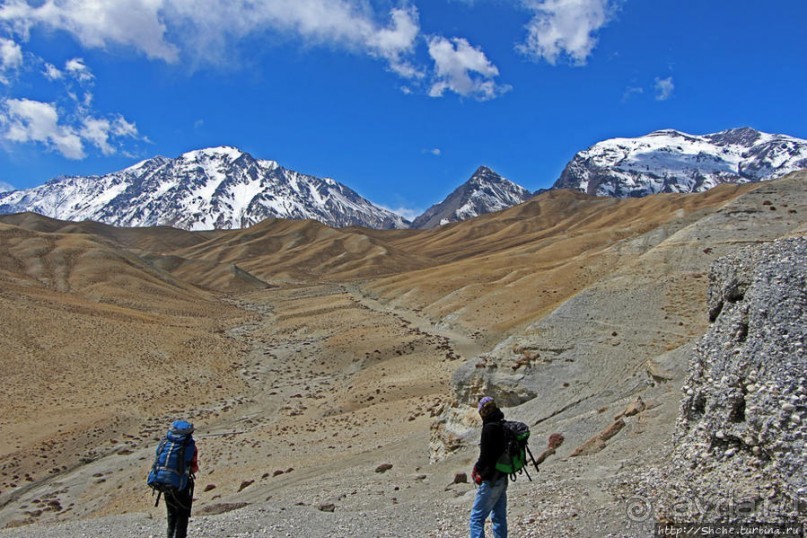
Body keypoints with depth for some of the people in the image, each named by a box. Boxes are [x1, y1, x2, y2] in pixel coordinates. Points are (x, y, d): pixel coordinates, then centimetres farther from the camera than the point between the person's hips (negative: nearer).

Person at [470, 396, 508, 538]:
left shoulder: (489, 428, -19)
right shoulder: (503, 426, 9)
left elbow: (486, 455, -23)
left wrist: (478, 469, -5)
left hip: (491, 480, -9)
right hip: (502, 479, 9)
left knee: (476, 518, -4)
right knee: (499, 517, 15)